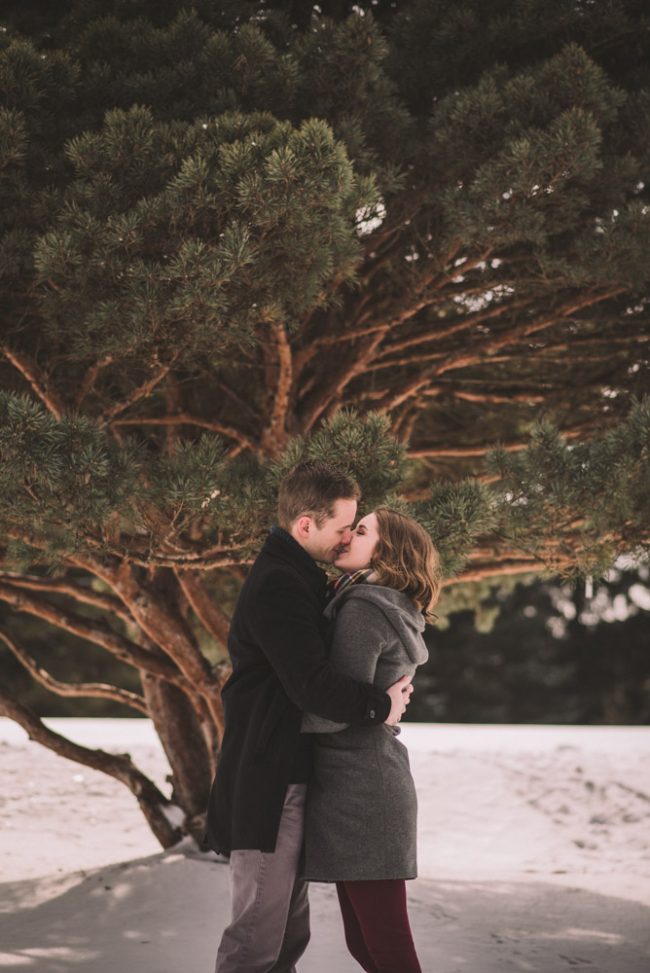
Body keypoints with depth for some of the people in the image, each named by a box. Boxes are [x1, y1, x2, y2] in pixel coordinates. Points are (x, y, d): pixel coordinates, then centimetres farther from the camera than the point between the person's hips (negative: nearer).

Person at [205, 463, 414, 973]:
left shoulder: (297, 579, 15)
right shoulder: (277, 586, -19)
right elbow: (312, 683, -27)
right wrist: (381, 706, -14)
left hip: (289, 777, 11)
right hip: (268, 783, -11)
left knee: (289, 928, 16)